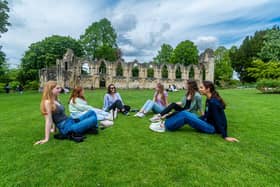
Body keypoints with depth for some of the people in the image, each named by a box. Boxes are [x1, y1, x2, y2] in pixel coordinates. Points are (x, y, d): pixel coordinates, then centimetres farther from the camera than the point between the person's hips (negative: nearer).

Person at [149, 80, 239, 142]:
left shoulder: (213, 102, -23)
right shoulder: (209, 100, 6)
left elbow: (219, 120, -24)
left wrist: (225, 136, -21)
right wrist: (194, 119, 25)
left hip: (213, 128, -9)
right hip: (208, 123, 9)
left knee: (184, 115, -22)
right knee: (185, 113, -3)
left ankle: (164, 126, -13)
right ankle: (165, 123, -4)